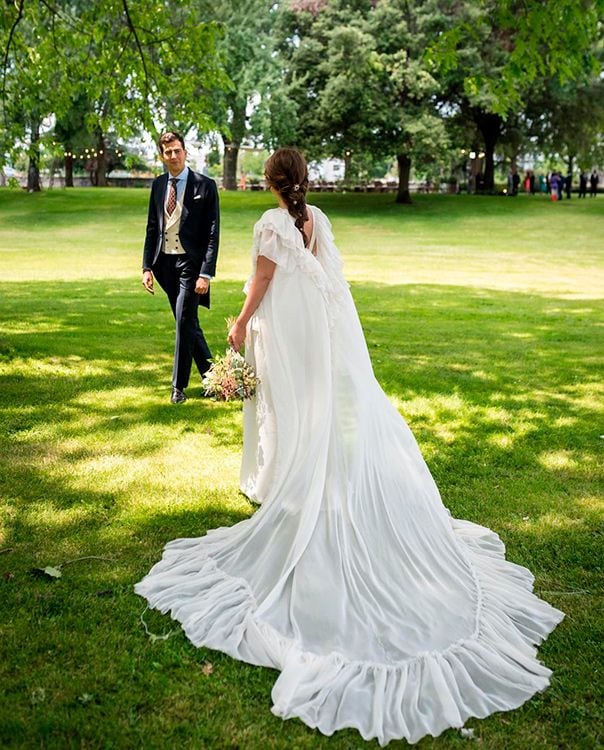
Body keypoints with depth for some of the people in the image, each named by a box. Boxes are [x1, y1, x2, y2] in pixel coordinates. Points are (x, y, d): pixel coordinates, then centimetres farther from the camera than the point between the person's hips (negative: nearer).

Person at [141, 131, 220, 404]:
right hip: (165, 262, 5)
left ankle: (179, 385, 7)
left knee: (184, 321, -5)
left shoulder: (205, 185, -7)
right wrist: (147, 266, 5)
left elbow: (212, 233, -10)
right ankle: (209, 371, 32)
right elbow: (152, 227, 12)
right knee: (187, 322, 14)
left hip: (190, 262, -5)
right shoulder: (158, 185, 8)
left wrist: (206, 273, -16)